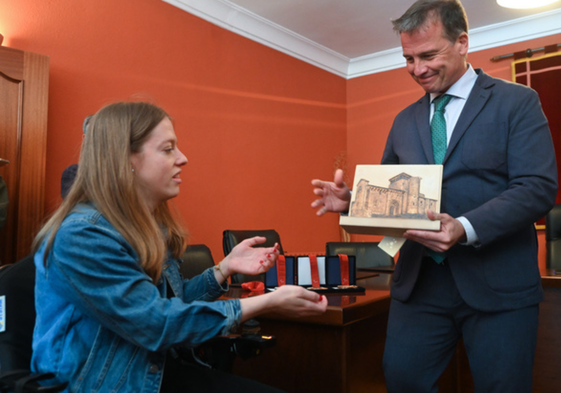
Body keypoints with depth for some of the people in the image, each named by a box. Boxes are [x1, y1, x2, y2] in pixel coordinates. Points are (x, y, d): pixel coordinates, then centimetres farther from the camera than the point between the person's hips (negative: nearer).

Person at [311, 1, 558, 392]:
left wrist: (466, 228, -26)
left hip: (498, 283, -3)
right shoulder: (405, 121, 13)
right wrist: (351, 200, -7)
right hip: (419, 280, 4)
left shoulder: (518, 102, -1)